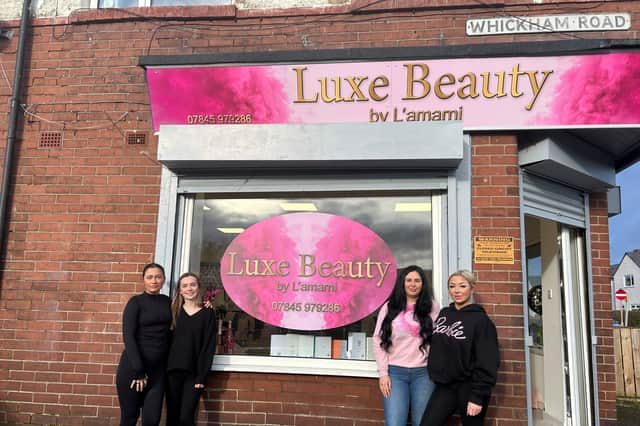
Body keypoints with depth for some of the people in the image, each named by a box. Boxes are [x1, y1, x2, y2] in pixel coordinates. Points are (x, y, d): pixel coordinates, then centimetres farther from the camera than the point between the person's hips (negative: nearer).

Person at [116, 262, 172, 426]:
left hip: (158, 369, 3)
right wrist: (138, 371, -15)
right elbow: (128, 336, -10)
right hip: (133, 367, -3)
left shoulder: (168, 302, 8)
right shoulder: (136, 302, -5)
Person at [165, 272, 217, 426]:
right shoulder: (174, 311, 7)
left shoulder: (208, 313, 0)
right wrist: (165, 368, -5)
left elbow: (209, 346, -3)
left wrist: (202, 376, -9)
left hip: (193, 373, -2)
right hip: (173, 370, 2)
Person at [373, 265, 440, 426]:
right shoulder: (389, 307, 4)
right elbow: (378, 340, 3)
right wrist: (383, 373, -2)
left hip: (423, 372, 0)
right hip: (395, 372, 0)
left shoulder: (432, 307, 4)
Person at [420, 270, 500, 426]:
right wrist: (434, 374, 10)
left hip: (468, 386, -5)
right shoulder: (443, 314, 7)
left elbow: (487, 362, -14)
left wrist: (477, 396, -18)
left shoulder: (480, 319, -11)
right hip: (444, 385, 5)